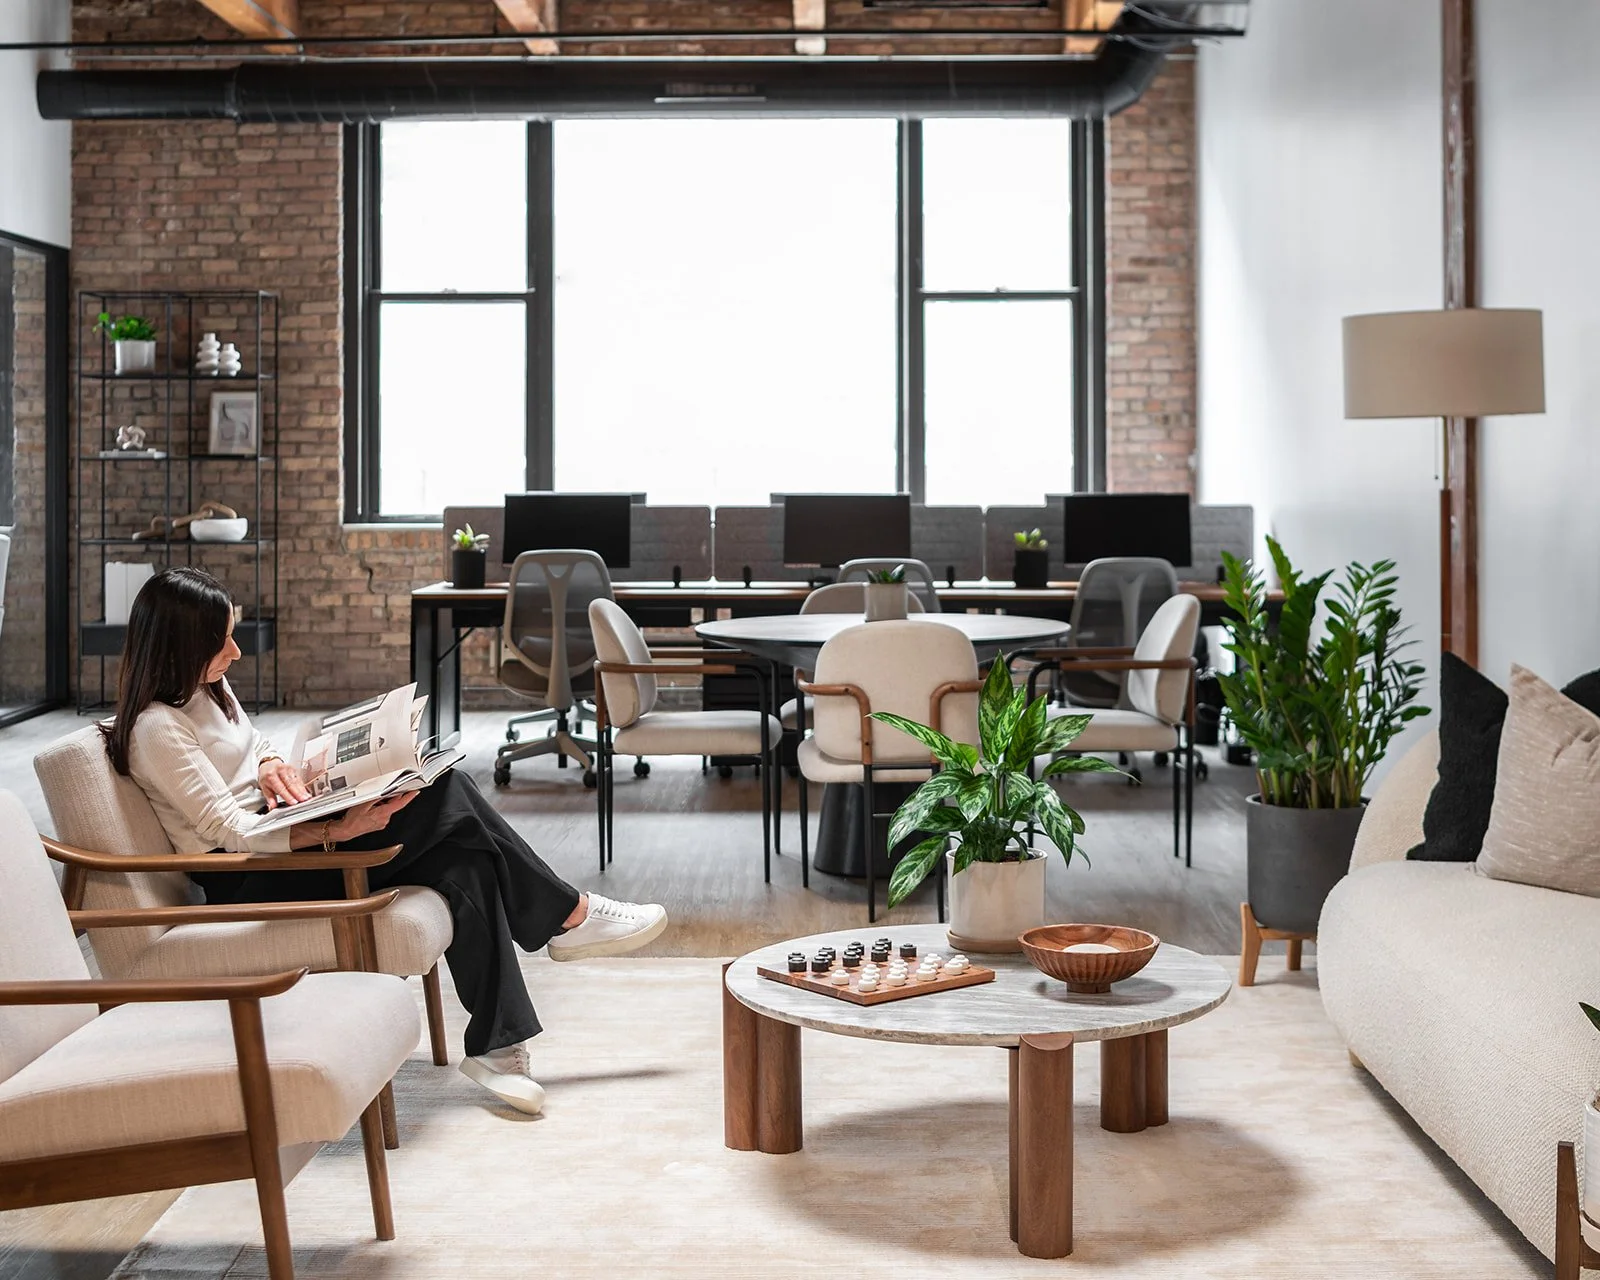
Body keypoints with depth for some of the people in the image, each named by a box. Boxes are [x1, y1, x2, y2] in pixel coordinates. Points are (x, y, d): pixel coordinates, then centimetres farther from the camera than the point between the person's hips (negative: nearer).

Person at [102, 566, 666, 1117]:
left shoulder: (209, 688, 10)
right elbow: (229, 829, -21)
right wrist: (338, 832, -31)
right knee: (446, 798, -22)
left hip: (279, 837, 9)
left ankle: (496, 1047, -15)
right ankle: (571, 917, -7)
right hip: (244, 882, -9)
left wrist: (271, 765, 0)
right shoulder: (156, 728, -16)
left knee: (462, 863, -17)